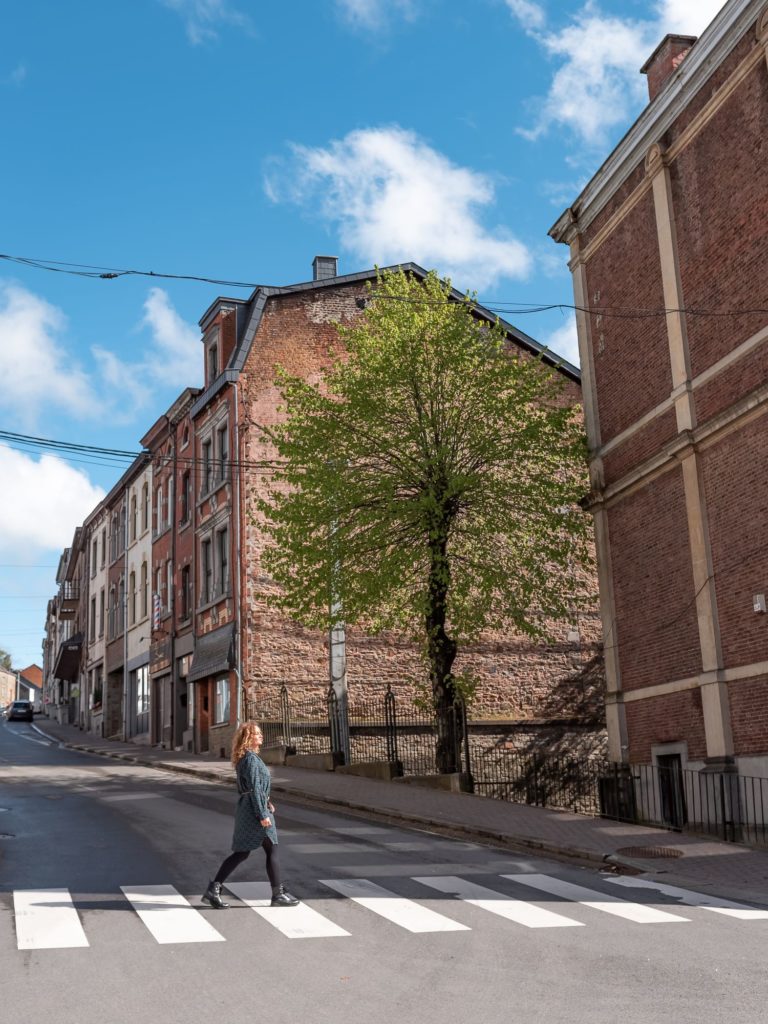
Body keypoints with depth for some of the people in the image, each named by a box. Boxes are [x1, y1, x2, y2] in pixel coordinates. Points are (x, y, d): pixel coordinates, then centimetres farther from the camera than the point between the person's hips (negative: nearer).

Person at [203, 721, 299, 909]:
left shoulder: (245, 758, 13)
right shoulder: (251, 758, -17)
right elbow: (254, 788, -20)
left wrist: (266, 801, 23)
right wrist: (262, 814, -20)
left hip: (246, 809, 10)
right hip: (254, 809, -10)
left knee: (241, 853, 11)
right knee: (271, 850, 3)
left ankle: (213, 889, 6)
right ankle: (278, 894, 12)